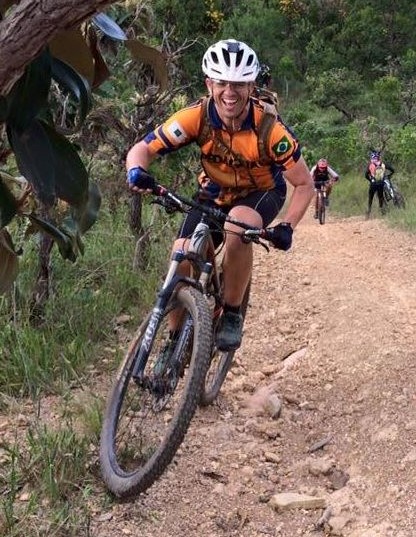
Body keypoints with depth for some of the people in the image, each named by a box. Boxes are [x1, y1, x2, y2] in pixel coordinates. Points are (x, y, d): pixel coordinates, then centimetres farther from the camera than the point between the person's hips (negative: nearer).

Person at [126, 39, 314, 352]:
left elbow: (304, 184, -21)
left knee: (238, 228, -37)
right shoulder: (196, 117, -25)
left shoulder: (270, 127, -30)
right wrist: (137, 172, -45)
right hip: (214, 193, 3)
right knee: (181, 260, -14)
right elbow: (141, 150, -21)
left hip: (261, 193, -2)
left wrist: (287, 227, -36)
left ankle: (232, 315, -15)